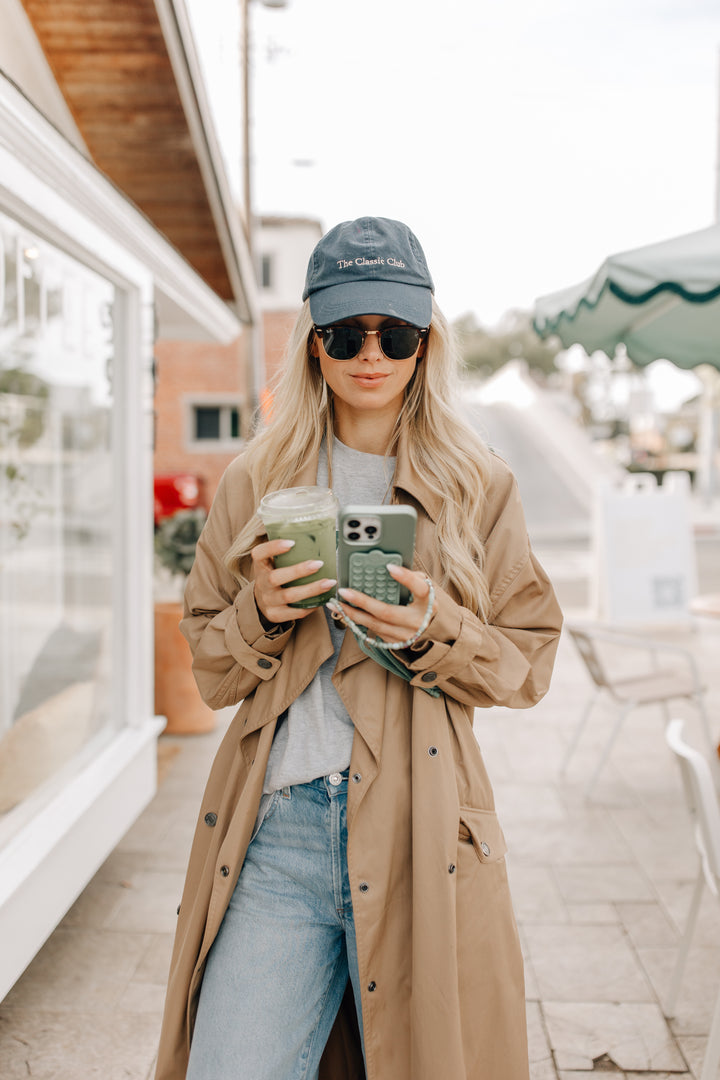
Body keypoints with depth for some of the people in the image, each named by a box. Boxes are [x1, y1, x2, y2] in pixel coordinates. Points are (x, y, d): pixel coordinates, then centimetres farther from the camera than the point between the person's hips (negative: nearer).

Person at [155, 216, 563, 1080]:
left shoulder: (478, 485, 6)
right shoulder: (255, 480, 8)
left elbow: (529, 665, 7)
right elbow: (209, 667, 12)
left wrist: (435, 631, -11)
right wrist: (262, 613, -8)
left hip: (421, 837, 0)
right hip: (275, 832, 1)